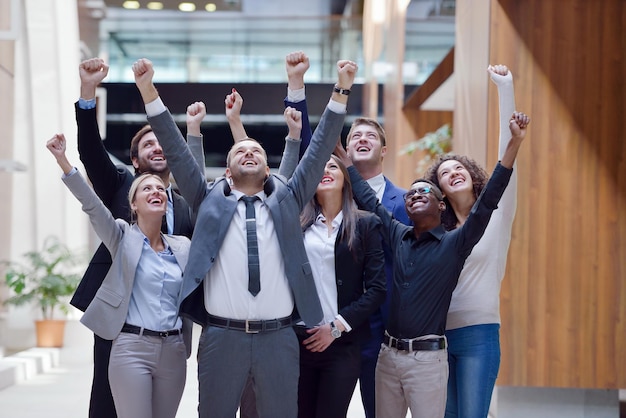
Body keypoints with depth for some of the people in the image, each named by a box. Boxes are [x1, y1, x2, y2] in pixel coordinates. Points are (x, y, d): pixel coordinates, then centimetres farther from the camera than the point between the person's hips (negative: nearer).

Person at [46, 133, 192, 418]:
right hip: (132, 347, -4)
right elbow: (91, 205, -11)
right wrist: (63, 162, -25)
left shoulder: (183, 247, 12)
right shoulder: (123, 237, 2)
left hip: (173, 351, 4)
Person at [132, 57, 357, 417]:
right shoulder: (209, 199, 11)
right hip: (222, 336, -1)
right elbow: (176, 150, 6)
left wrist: (341, 91, 0)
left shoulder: (287, 199, 13)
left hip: (279, 336, 1)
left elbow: (320, 149, 8)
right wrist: (149, 91, -1)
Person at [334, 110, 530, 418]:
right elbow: (368, 199, 18)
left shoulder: (454, 243, -3)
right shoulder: (397, 236, 10)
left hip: (427, 357, -5)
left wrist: (514, 143, -20)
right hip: (387, 354, 5)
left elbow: (488, 200, -12)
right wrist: (341, 153, 22)